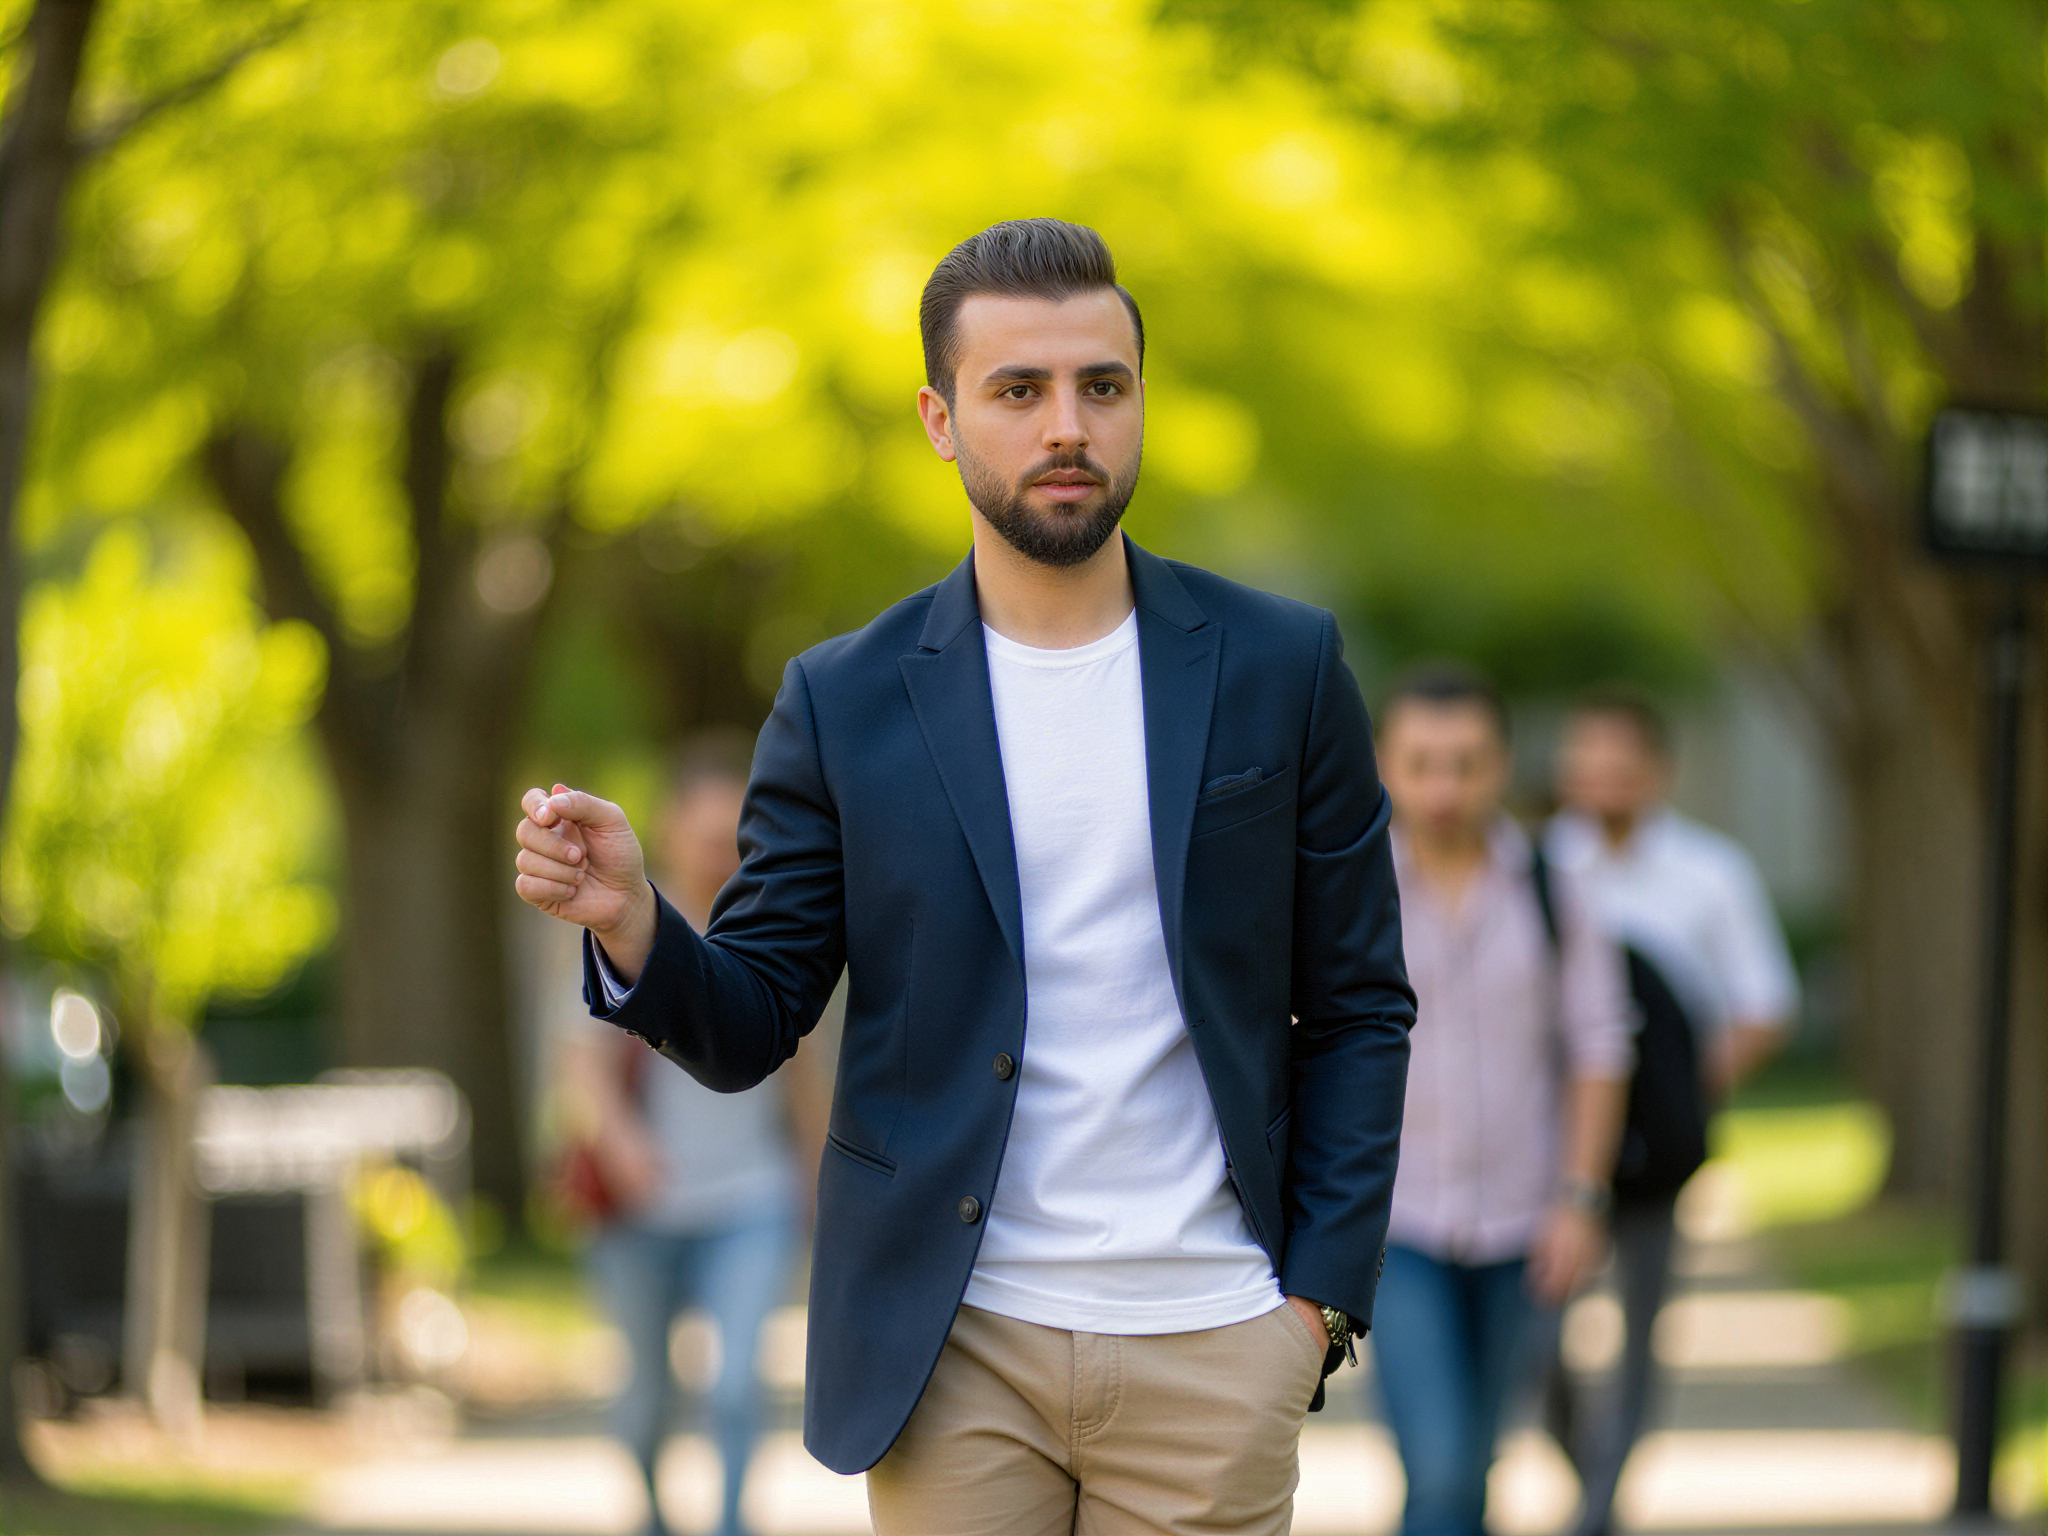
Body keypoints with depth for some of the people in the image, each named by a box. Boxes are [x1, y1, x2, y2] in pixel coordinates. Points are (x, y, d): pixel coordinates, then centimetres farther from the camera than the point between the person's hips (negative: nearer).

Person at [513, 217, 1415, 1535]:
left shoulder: (1280, 670, 3)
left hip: (1211, 1348, 0)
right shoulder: (848, 704, 3)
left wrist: (1324, 1290, -2)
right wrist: (629, 922, -18)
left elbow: (1358, 1009, 7)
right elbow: (750, 1028, 3)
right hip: (957, 1352, 0)